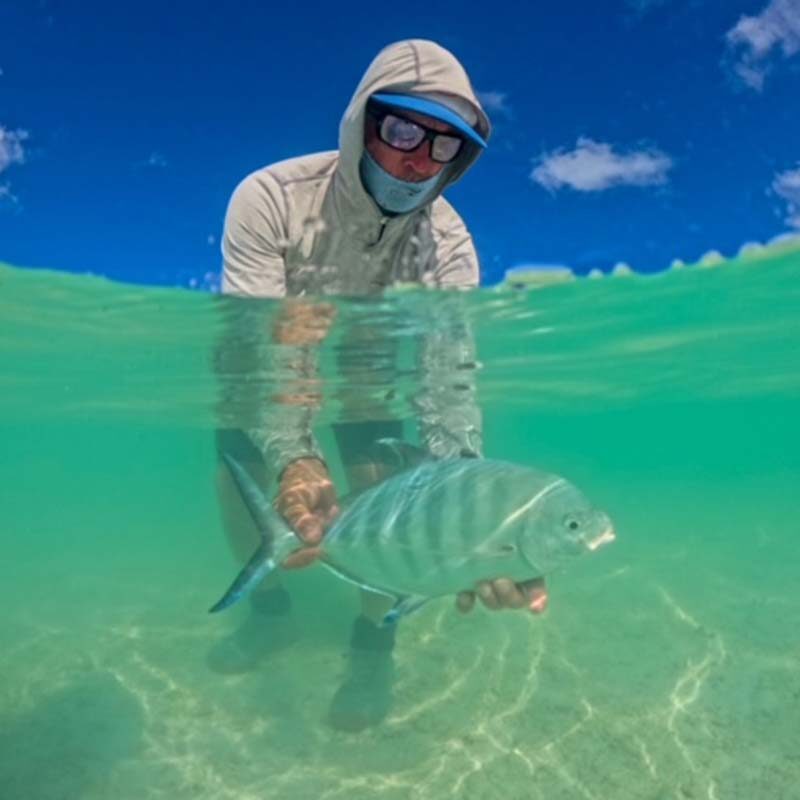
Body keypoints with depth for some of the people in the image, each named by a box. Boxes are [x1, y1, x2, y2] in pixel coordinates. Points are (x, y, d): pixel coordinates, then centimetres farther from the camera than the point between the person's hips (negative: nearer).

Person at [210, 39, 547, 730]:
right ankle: (268, 602, 25)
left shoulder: (447, 243, -30)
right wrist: (293, 459, -58)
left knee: (380, 485, -16)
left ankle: (375, 637, 10)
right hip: (272, 361, 1)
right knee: (236, 479, -6)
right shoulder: (271, 198, -34)